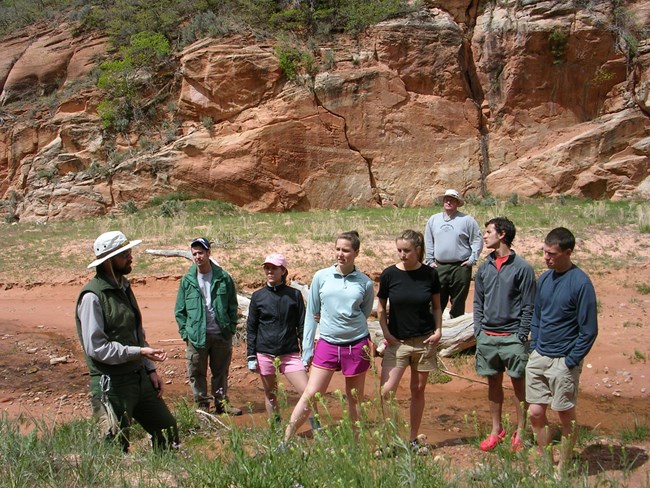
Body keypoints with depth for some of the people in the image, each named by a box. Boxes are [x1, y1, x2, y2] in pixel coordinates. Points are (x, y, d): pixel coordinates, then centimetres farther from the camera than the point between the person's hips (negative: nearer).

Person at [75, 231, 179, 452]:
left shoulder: (124, 287, 12)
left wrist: (150, 369, 13)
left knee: (167, 428, 14)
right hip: (111, 384, -9)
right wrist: (138, 352, -21)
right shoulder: (92, 296, -16)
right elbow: (96, 347, -20)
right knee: (116, 446, -1)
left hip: (140, 378, 9)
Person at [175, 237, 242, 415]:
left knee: (221, 372, 12)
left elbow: (232, 306, 6)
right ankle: (202, 405, 17)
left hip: (221, 334, 1)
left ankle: (221, 402, 26)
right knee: (197, 373, 4)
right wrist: (185, 333, -2)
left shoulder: (223, 278, 0)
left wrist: (231, 329, 0)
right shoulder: (187, 281, 0)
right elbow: (180, 310, 5)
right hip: (196, 336, 0)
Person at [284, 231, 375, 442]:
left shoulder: (365, 283, -1)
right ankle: (285, 440, 3)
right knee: (310, 395, -4)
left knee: (355, 400, 10)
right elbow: (311, 314, 6)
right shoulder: (321, 277, 1)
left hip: (356, 345, 0)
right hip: (327, 344, 0)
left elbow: (364, 314, 9)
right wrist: (307, 349, 4)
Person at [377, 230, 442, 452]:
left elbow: (436, 306, 9)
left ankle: (414, 440, 23)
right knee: (386, 391, -10)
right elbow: (380, 308, 4)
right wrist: (386, 333, -5)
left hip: (424, 341, 1)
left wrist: (438, 330, -2)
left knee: (418, 390, 10)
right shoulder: (390, 274, -6)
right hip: (397, 341, -1)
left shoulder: (430, 274, -3)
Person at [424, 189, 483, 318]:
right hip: (439, 267, 3)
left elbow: (477, 240, 2)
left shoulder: (467, 220, 0)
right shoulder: (433, 220, 10)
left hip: (460, 267, -2)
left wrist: (472, 260, -4)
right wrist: (429, 260, 9)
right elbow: (428, 242, 16)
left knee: (458, 302, 5)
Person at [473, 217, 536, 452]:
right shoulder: (484, 268, 8)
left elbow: (529, 306, -7)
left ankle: (520, 432, 15)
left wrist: (522, 336, -11)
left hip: (513, 337, -5)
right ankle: (496, 430, 25)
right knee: (493, 383, 13)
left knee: (519, 384, 4)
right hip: (487, 336, 5)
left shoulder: (522, 268, -7)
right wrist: (478, 330, 4)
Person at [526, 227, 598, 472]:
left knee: (566, 416, 8)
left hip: (563, 361, -6)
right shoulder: (544, 279, 6)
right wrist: (534, 348, 8)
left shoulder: (581, 283, -14)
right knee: (535, 413, 8)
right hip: (538, 358, 6)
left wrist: (571, 362, -13)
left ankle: (562, 468, 22)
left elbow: (589, 330, -12)